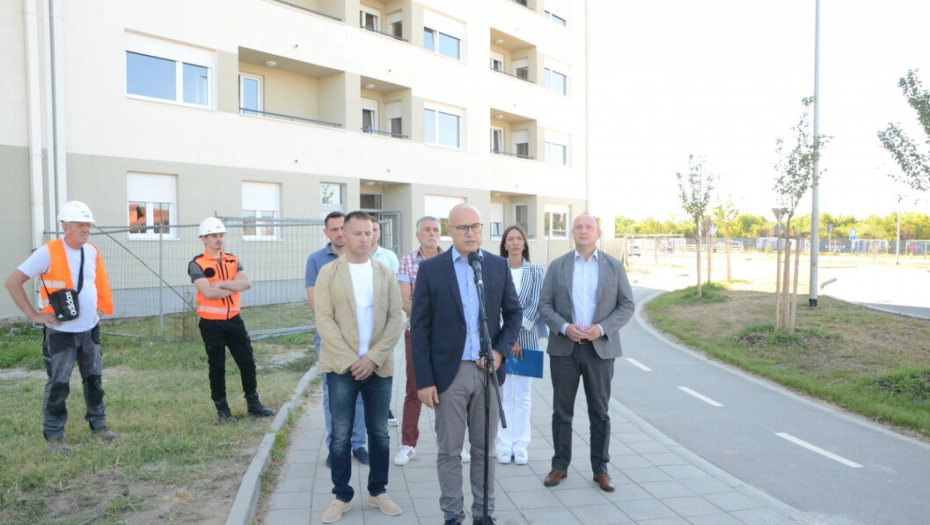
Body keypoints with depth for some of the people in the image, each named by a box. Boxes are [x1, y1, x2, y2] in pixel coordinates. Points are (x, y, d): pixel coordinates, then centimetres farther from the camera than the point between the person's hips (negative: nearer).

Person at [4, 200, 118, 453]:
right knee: (58, 384, 2)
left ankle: (98, 424, 27)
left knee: (94, 379, 14)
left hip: (90, 330, 6)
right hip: (61, 332, -5)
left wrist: (101, 307, 12)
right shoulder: (48, 252, -15)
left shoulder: (92, 252, 3)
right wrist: (34, 315, -13)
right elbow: (12, 282, -12)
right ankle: (54, 435, 14)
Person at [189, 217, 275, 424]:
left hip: (234, 320, 5)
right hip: (212, 323, -5)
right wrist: (234, 286, -11)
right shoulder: (197, 264, -8)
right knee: (217, 367, 6)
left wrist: (221, 284, -17)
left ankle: (253, 403, 23)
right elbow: (208, 292, -22)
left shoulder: (233, 260, 8)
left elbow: (247, 283, -8)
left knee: (247, 361, 9)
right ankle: (222, 409, 18)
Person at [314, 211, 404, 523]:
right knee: (341, 435, 5)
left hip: (378, 366, 2)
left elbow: (396, 319, 0)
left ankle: (378, 491, 25)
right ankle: (342, 496, 19)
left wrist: (373, 358, -10)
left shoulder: (386, 273, 6)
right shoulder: (328, 273, 0)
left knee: (379, 433, 10)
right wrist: (350, 360, -14)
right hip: (341, 366, -2)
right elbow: (324, 321, -7)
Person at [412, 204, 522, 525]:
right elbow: (419, 327, -5)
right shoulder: (430, 269, -4)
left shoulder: (499, 266, 4)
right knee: (449, 450, 8)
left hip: (488, 370, 2)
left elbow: (514, 312, 11)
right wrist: (424, 379, -9)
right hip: (449, 372, -2)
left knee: (485, 448, 13)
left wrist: (501, 350, -6)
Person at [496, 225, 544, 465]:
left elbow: (536, 305, -5)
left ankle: (521, 444, 16)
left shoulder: (536, 271, 3)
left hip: (526, 338, 1)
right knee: (503, 394, 6)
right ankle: (505, 444, 15)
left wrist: (518, 330, -15)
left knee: (522, 395, 8)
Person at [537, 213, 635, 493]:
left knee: (599, 412, 8)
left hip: (600, 348, 0)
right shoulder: (557, 266, 4)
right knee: (562, 411, 7)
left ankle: (600, 469, 20)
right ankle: (560, 465, 21)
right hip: (564, 347, 0)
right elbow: (544, 305, 2)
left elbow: (627, 305, 2)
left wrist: (602, 328, -13)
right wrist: (564, 327, -15)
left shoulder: (614, 266, 4)